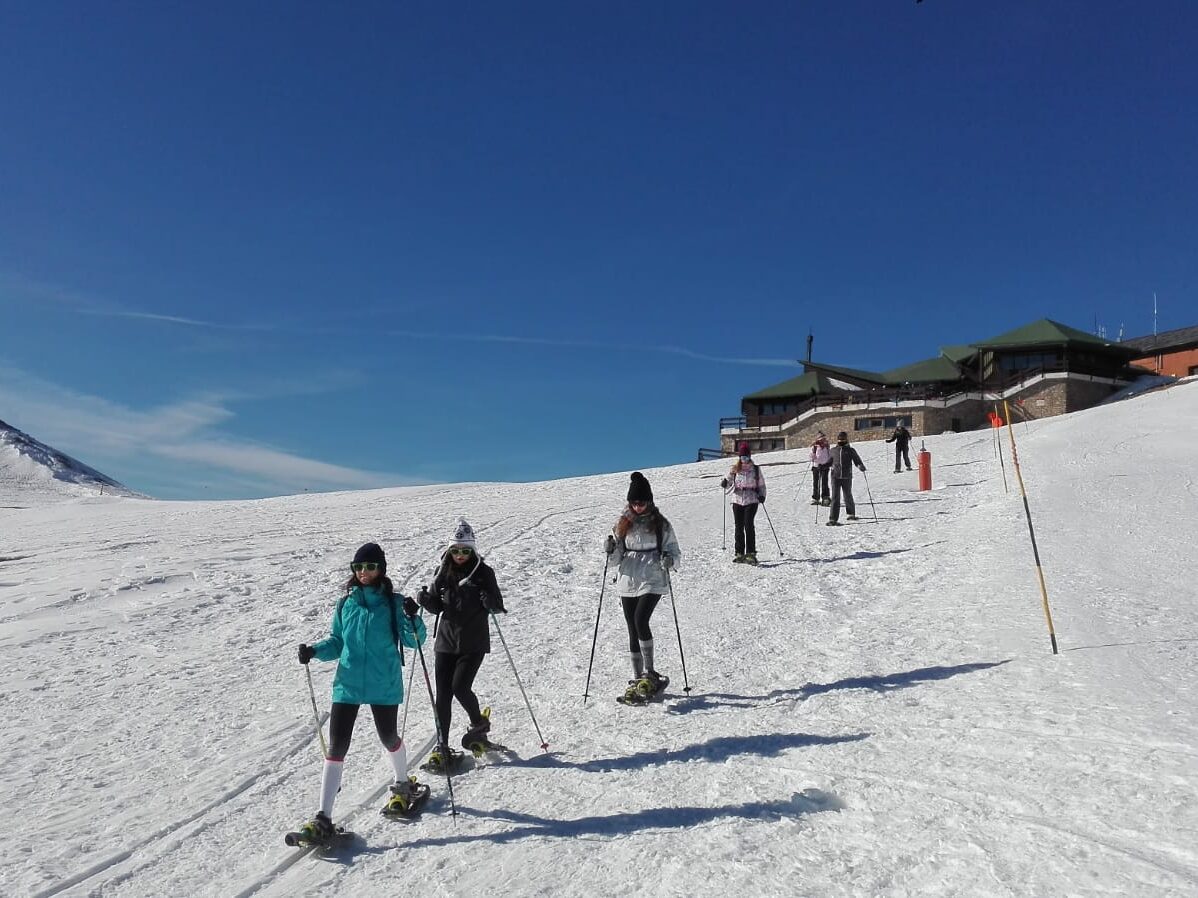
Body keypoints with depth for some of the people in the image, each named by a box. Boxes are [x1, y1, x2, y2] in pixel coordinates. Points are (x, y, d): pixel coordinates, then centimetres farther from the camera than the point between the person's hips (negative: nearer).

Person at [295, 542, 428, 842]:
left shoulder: (394, 602, -5)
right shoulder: (346, 604, 4)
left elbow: (413, 642, -8)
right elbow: (337, 642, 11)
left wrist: (412, 618, -27)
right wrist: (315, 650, -7)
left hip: (384, 686, -2)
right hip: (347, 684, 2)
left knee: (388, 738, 17)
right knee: (336, 747, -2)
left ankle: (403, 786, 44)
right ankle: (323, 818, 3)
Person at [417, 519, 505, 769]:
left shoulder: (483, 572, -6)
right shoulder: (444, 572, 4)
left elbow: (498, 607, -6)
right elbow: (437, 606, 10)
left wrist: (490, 601, -28)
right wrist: (425, 600, -11)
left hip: (473, 643, -4)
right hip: (446, 640, 4)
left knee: (460, 687, -11)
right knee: (443, 693, 1)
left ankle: (479, 722, 19)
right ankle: (442, 747, 10)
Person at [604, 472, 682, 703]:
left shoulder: (660, 524, -1)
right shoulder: (623, 524, 8)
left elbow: (675, 551, 1)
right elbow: (617, 559, 9)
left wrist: (670, 560, -21)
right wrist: (611, 550, -12)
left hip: (652, 582, -4)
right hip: (628, 582, 4)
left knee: (640, 621, -22)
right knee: (633, 631, 7)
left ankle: (650, 673, -10)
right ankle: (637, 678, 17)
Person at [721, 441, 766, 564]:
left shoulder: (756, 469, 6)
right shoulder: (735, 469, 9)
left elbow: (761, 485, 12)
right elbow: (729, 483, 10)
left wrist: (762, 495, -5)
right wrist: (725, 483, -13)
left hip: (751, 500, -2)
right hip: (737, 500, 3)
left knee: (748, 525, -15)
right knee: (739, 527, 4)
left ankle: (751, 553, -13)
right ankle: (739, 554, 12)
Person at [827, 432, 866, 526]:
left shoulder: (850, 450, 4)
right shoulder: (833, 450, 12)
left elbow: (857, 460, -2)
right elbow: (830, 461, 25)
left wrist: (861, 466, -22)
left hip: (847, 477, -1)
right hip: (835, 477, 1)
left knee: (847, 496, 11)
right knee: (835, 497, -7)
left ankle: (851, 513, 37)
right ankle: (833, 519, -10)